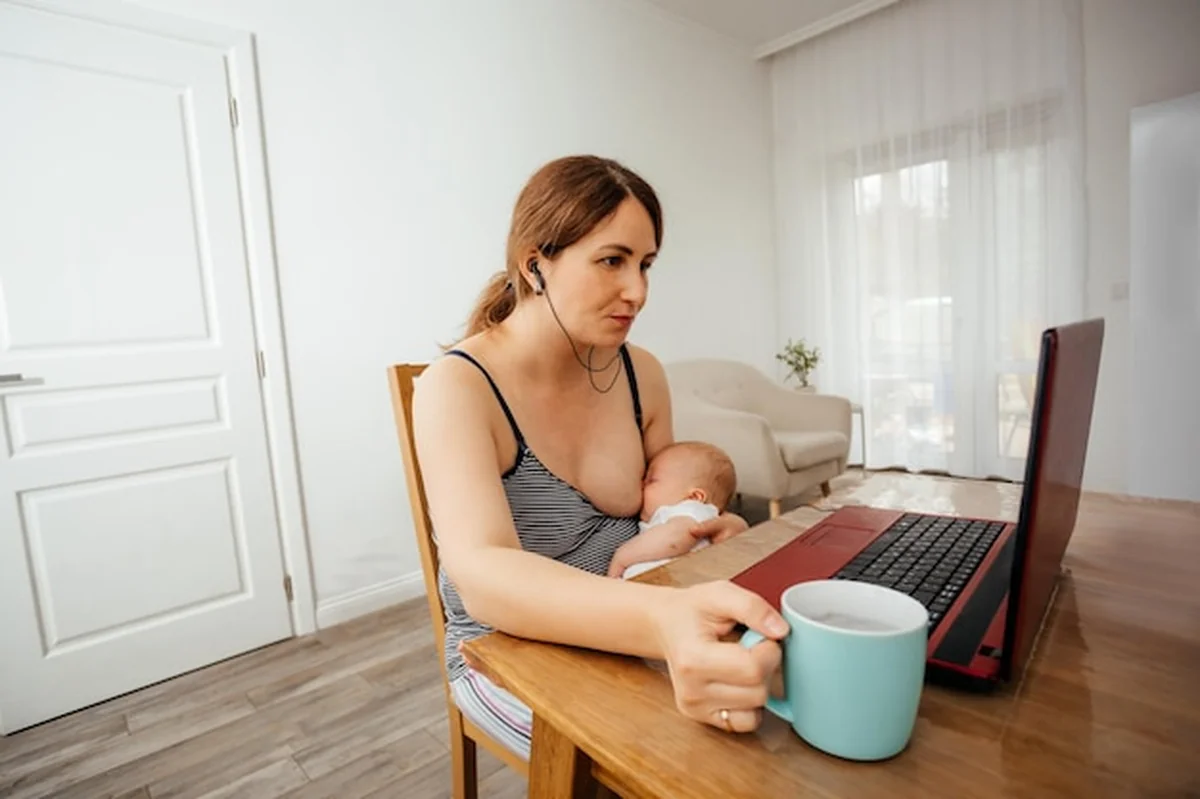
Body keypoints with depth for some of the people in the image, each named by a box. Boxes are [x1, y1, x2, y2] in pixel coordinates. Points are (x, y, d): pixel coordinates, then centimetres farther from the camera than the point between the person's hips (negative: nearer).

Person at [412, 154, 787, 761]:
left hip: (624, 635, 5)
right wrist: (662, 621, -52)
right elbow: (483, 578, -36)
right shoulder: (456, 387, -21)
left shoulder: (642, 374, -5)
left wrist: (712, 531, -12)